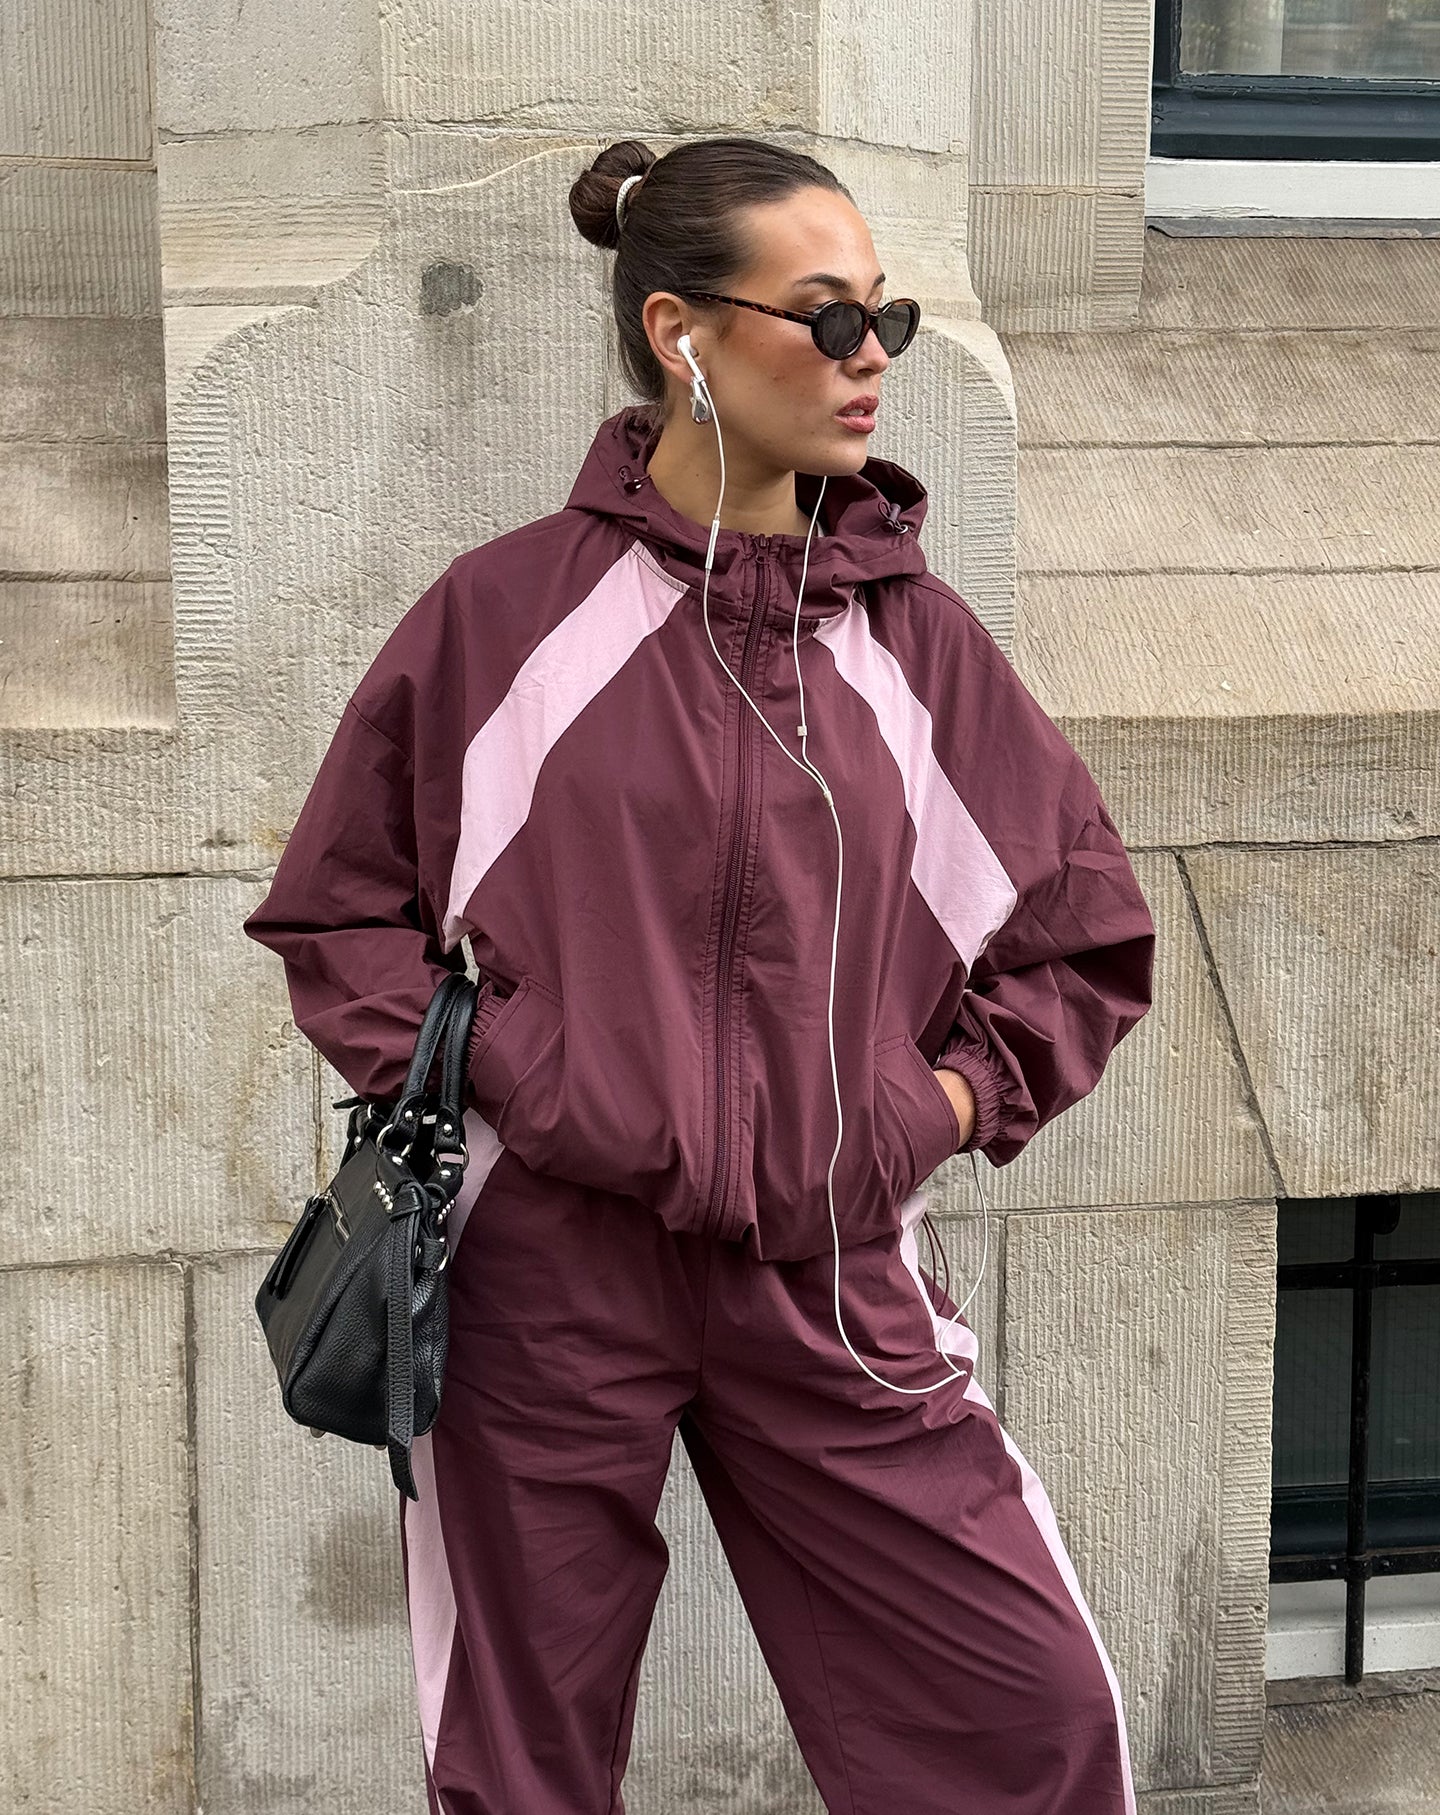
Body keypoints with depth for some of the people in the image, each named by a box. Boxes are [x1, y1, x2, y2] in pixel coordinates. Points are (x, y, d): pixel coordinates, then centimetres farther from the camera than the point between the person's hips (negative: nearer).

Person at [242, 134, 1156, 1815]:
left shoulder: (914, 635, 5)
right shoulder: (502, 610, -2)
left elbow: (1087, 925, 14)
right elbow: (335, 907, 7)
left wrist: (955, 1097, 3)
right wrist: (472, 1074, -6)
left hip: (828, 1280, 2)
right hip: (545, 1261, -2)